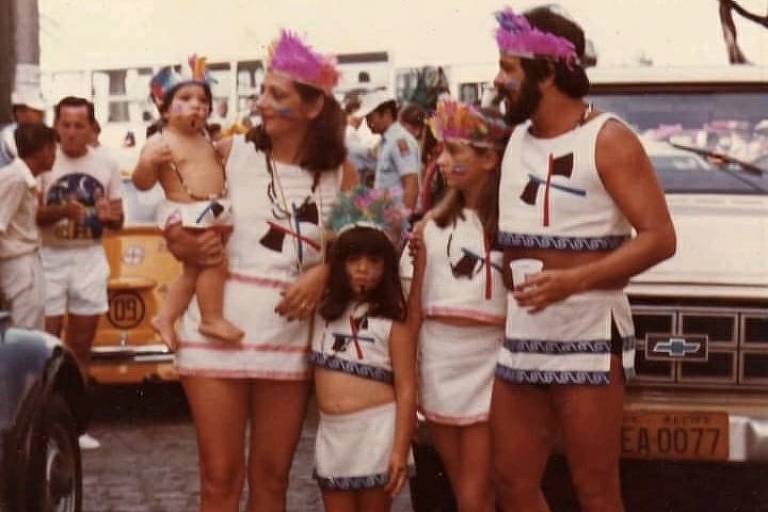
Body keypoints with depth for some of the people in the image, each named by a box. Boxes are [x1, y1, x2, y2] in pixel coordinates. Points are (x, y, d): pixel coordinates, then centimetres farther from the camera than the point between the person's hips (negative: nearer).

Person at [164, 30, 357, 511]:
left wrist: (324, 273, -11)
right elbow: (182, 217, 9)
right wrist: (184, 246, -12)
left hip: (291, 333, 1)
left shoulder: (339, 171, 1)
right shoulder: (230, 153, 0)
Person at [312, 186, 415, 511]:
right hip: (332, 433, 5)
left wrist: (400, 450, -15)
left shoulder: (392, 320, -7)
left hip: (375, 430, -5)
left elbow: (406, 389, -9)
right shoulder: (324, 311, 8)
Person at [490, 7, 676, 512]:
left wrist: (574, 281, -25)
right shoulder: (516, 138, 13)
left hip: (589, 335, -7)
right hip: (520, 335, 7)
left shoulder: (607, 139, -9)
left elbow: (660, 237, -16)